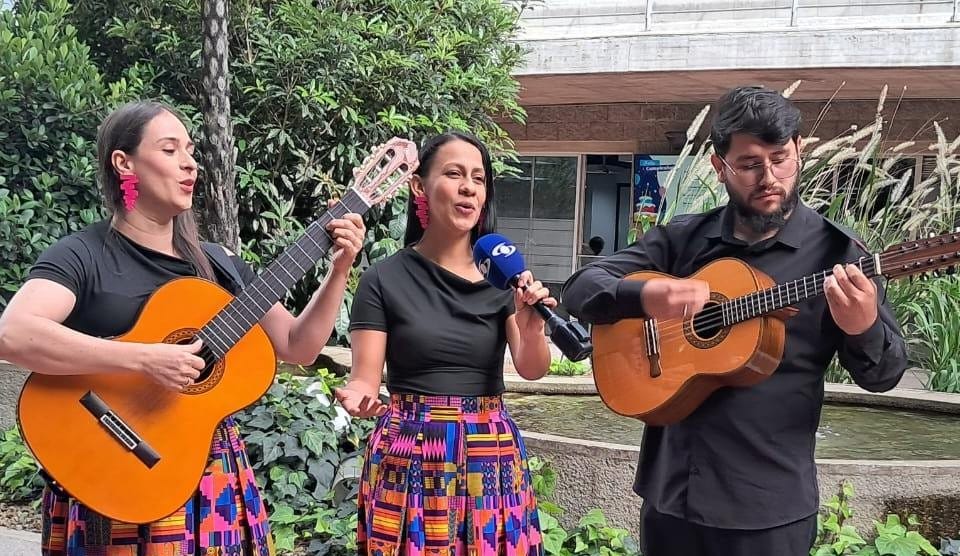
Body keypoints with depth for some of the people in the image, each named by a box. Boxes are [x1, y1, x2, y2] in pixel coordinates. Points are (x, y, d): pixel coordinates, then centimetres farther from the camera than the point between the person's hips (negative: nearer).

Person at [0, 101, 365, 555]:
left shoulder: (218, 264, 9)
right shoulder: (82, 256, -9)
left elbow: (297, 347, 9)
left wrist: (339, 270, -3)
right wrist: (145, 359, -31)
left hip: (216, 479, 5)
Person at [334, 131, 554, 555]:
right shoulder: (385, 279, -6)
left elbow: (533, 370, -4)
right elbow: (365, 378, -7)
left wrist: (530, 327, -24)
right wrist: (356, 396, -29)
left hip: (490, 457, 3)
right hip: (411, 460, -3)